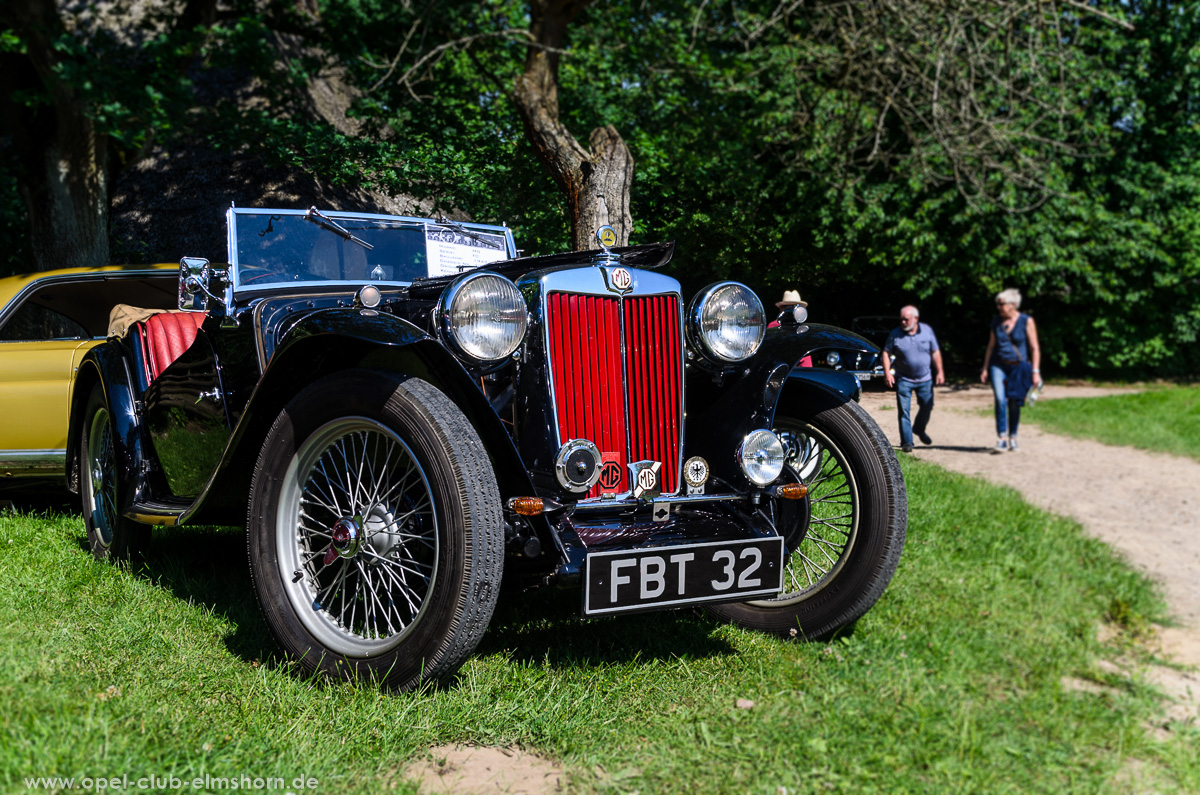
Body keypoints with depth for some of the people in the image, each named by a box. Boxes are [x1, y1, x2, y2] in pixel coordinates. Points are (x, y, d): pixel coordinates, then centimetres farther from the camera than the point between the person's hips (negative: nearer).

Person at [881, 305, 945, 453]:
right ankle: (907, 442, 0)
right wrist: (887, 372, -13)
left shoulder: (927, 331, -1)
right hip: (904, 380, -2)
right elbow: (886, 353, -2)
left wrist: (940, 372, 0)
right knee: (904, 411, -6)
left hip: (925, 379, 2)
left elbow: (935, 352, 4)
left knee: (927, 407, 12)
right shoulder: (895, 334, -6)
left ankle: (919, 429, 39)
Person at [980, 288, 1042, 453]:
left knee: (1014, 403, 3)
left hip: (1018, 366, -2)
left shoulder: (1026, 321, -2)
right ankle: (1002, 439, -18)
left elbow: (1034, 348, -2)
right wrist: (985, 369, 11)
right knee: (1000, 399, -17)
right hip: (998, 365, 2)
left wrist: (1035, 371, -8)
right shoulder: (996, 322, 8)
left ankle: (1013, 438, 20)